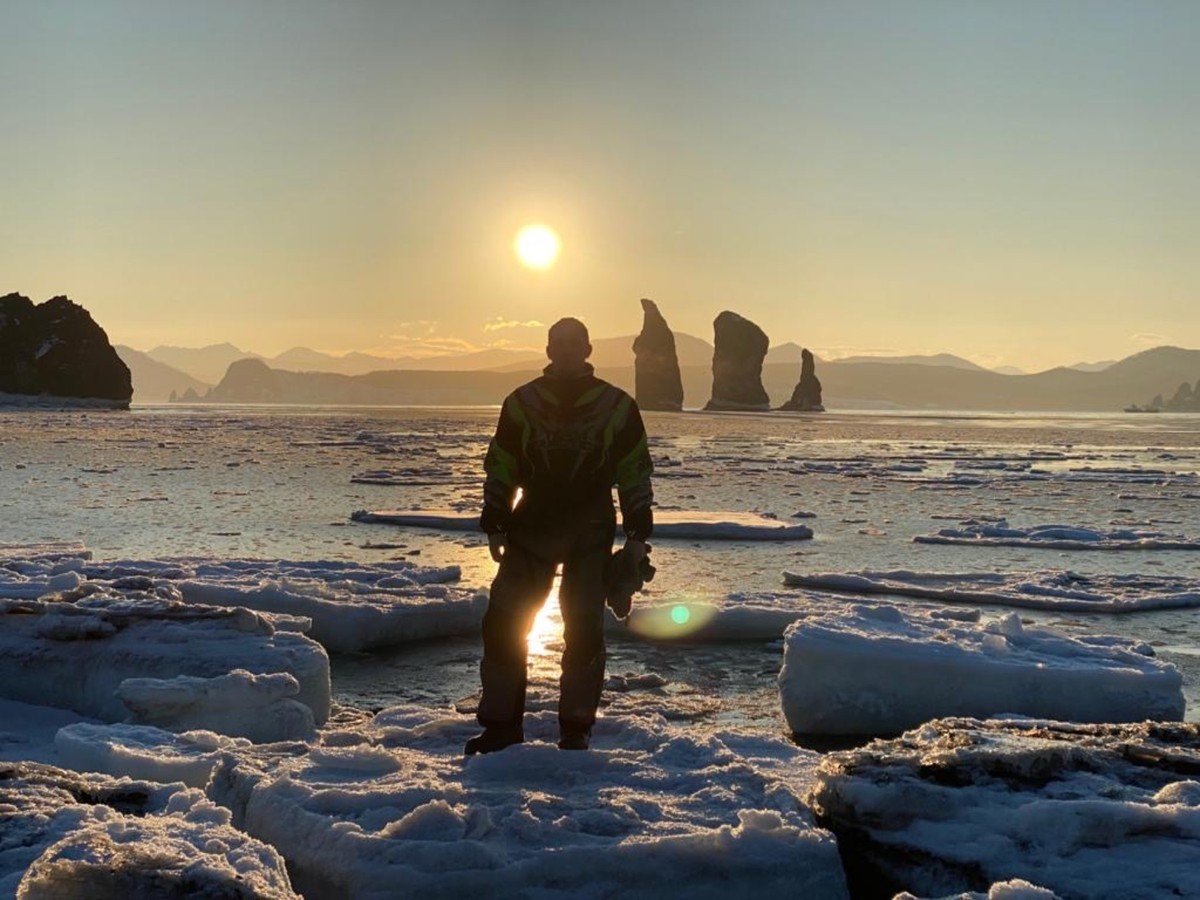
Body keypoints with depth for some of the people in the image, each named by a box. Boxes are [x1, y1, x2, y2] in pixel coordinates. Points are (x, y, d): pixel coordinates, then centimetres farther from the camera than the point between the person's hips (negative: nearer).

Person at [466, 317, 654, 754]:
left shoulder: (617, 406, -1)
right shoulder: (521, 403, 1)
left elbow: (635, 472, 4)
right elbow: (499, 468, 7)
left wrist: (636, 533, 0)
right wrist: (495, 526, 3)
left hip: (591, 536, -1)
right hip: (530, 530, 1)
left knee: (584, 631, -1)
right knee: (503, 624, -2)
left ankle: (576, 727, 12)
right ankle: (501, 723, 9)